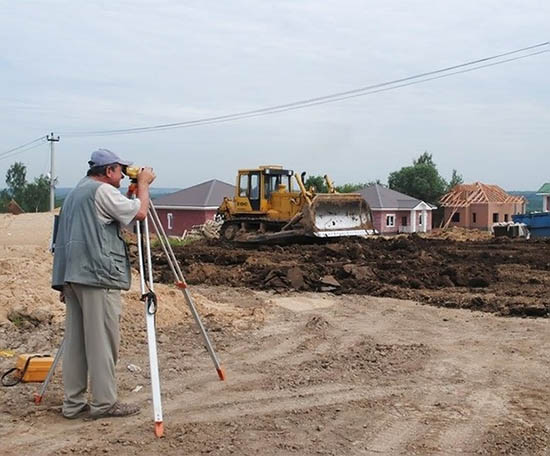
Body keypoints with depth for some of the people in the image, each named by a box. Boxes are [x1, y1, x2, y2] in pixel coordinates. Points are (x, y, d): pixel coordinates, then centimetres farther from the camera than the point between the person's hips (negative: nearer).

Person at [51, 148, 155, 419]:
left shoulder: (74, 194, 22)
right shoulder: (102, 191, -7)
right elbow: (140, 212, -10)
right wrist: (143, 184, 6)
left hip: (71, 275, 9)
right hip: (98, 276, -9)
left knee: (75, 341, 8)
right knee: (102, 342, -5)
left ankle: (73, 402, 11)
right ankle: (104, 403, -1)